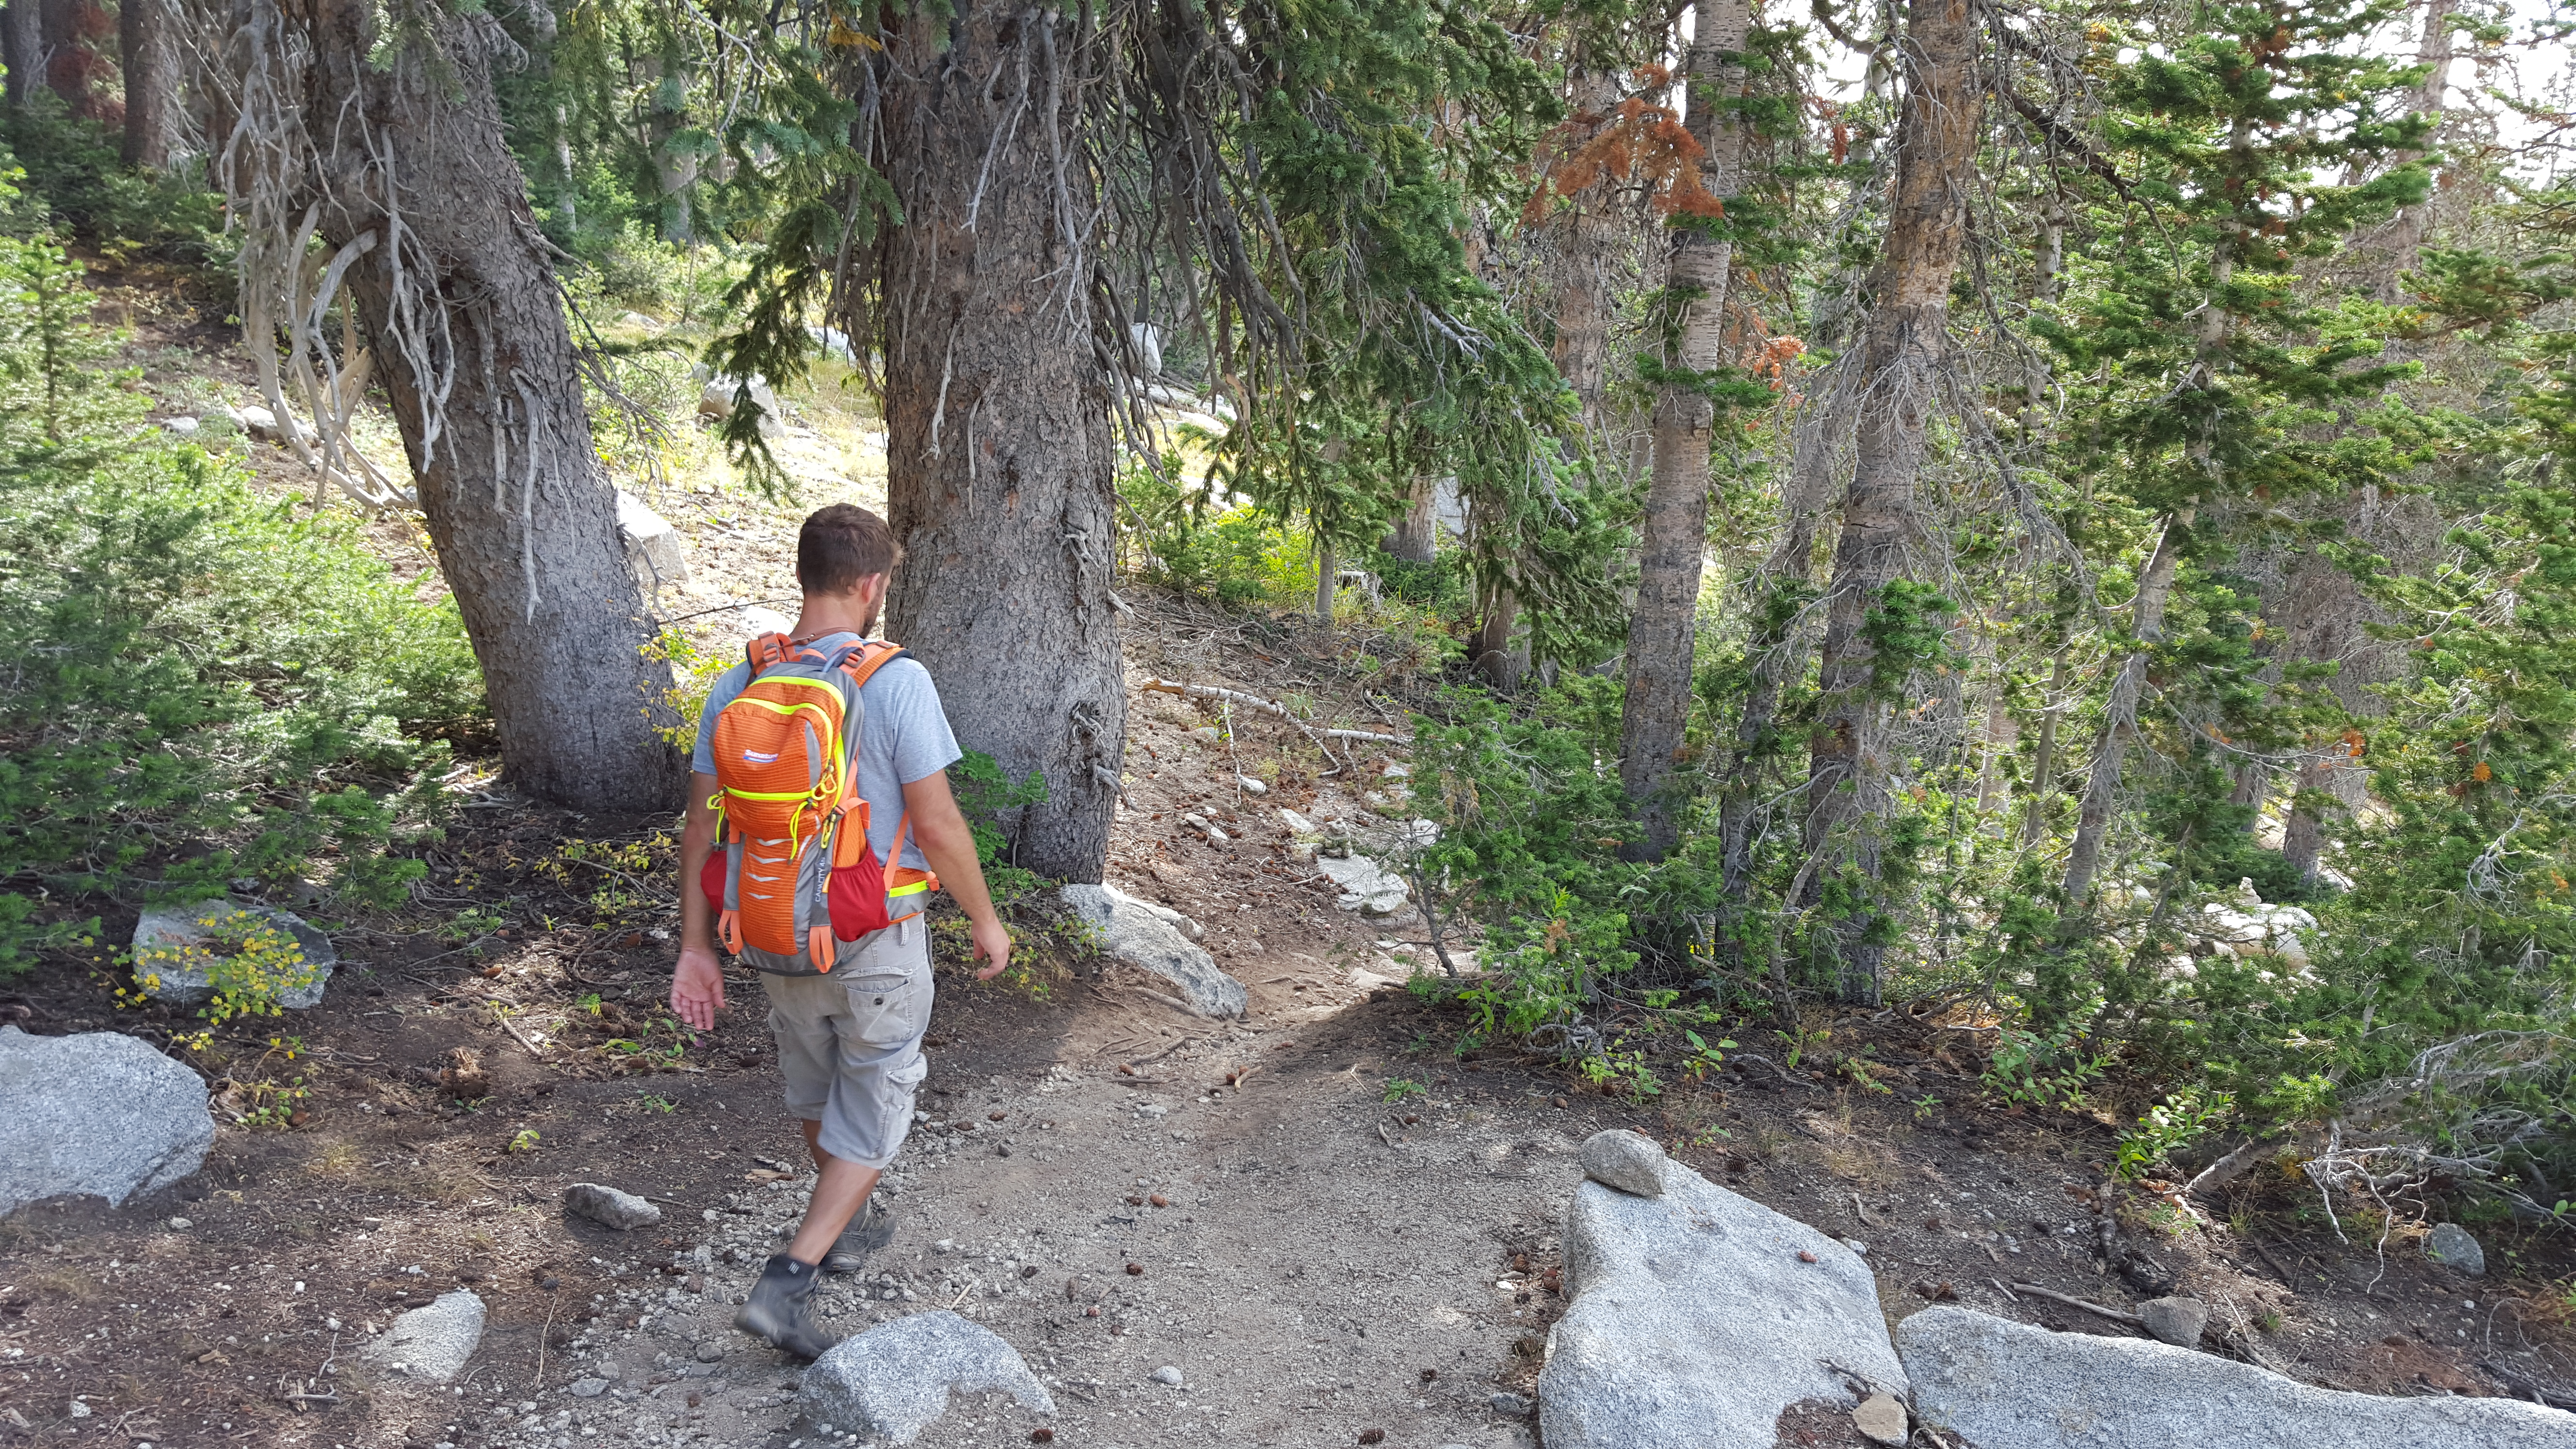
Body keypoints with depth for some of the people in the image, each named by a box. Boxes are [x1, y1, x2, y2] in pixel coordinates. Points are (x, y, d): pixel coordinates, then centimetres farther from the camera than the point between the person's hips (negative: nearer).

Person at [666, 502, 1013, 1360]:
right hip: (877, 943, -5)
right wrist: (985, 920, -5)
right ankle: (787, 1282, 4)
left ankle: (846, 1228, 48)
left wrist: (696, 947, 7)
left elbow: (701, 830, -1)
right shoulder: (896, 683, -20)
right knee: (870, 1117, 12)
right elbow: (937, 826, -19)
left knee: (815, 1090, 27)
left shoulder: (738, 686, -4)